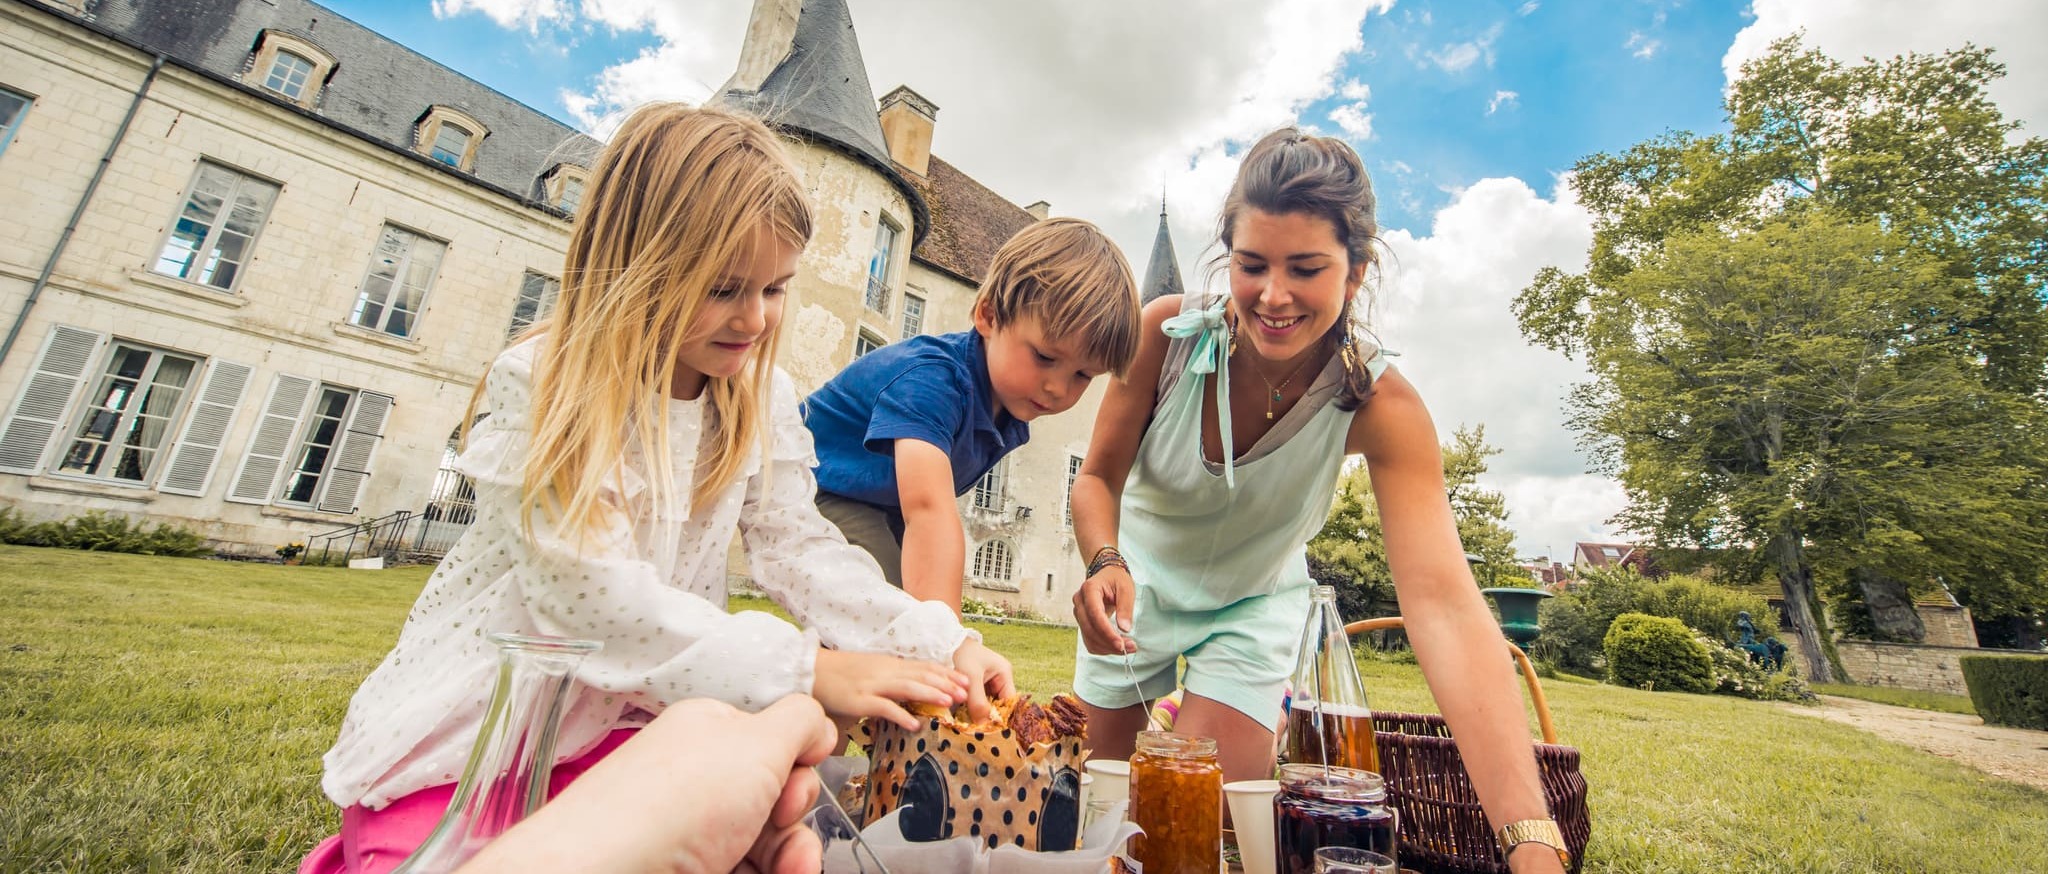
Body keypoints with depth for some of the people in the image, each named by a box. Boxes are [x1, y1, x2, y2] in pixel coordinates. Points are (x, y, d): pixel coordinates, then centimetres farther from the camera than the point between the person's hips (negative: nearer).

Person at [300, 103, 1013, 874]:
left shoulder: (762, 396, -5)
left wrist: (936, 644, -21)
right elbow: (592, 594, -26)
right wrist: (806, 667, -32)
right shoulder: (541, 384, -18)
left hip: (636, 721, 4)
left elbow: (798, 547, -7)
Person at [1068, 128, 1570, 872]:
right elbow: (1099, 477, -15)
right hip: (1137, 584, 2)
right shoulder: (1166, 331, -27)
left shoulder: (1380, 407, -29)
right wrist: (1105, 562, -36)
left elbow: (1442, 602, -38)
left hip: (1253, 605, -1)